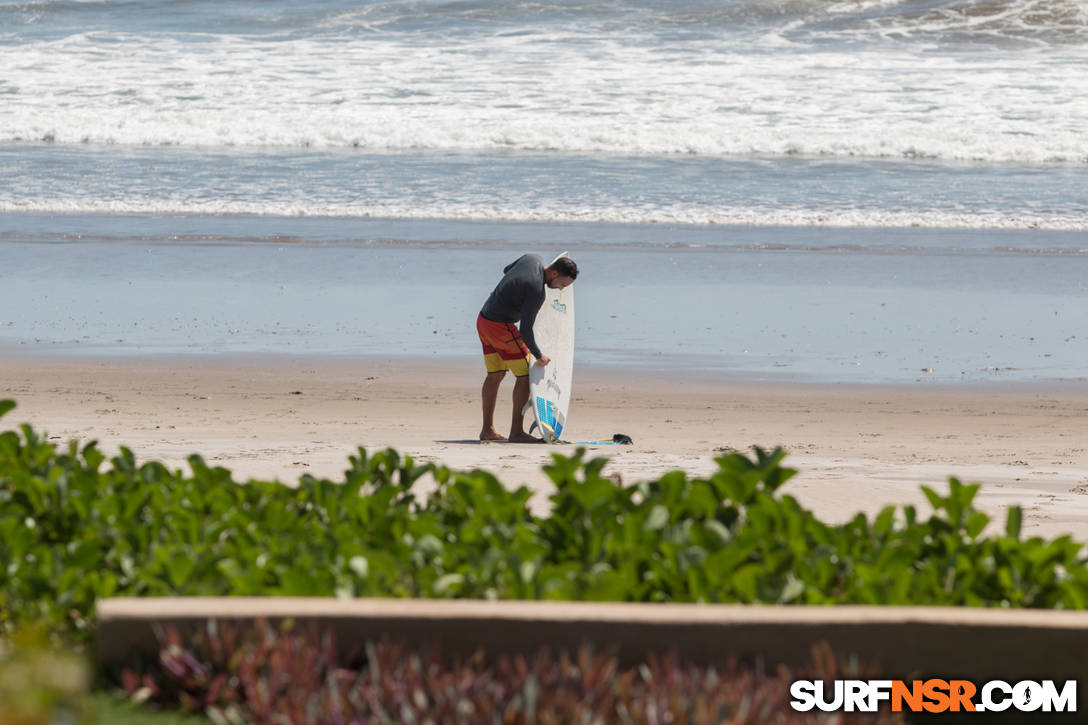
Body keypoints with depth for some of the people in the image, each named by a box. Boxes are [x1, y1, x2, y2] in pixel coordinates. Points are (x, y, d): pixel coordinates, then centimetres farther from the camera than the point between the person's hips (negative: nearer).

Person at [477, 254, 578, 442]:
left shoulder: (532, 258, 2)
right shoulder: (536, 291, -24)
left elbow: (507, 270, 23)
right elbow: (525, 330, -22)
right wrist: (539, 356, -12)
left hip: (483, 319, 10)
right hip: (500, 327, -10)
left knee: (495, 374, 17)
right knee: (525, 374, -5)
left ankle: (487, 430, 21)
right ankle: (516, 432, -6)